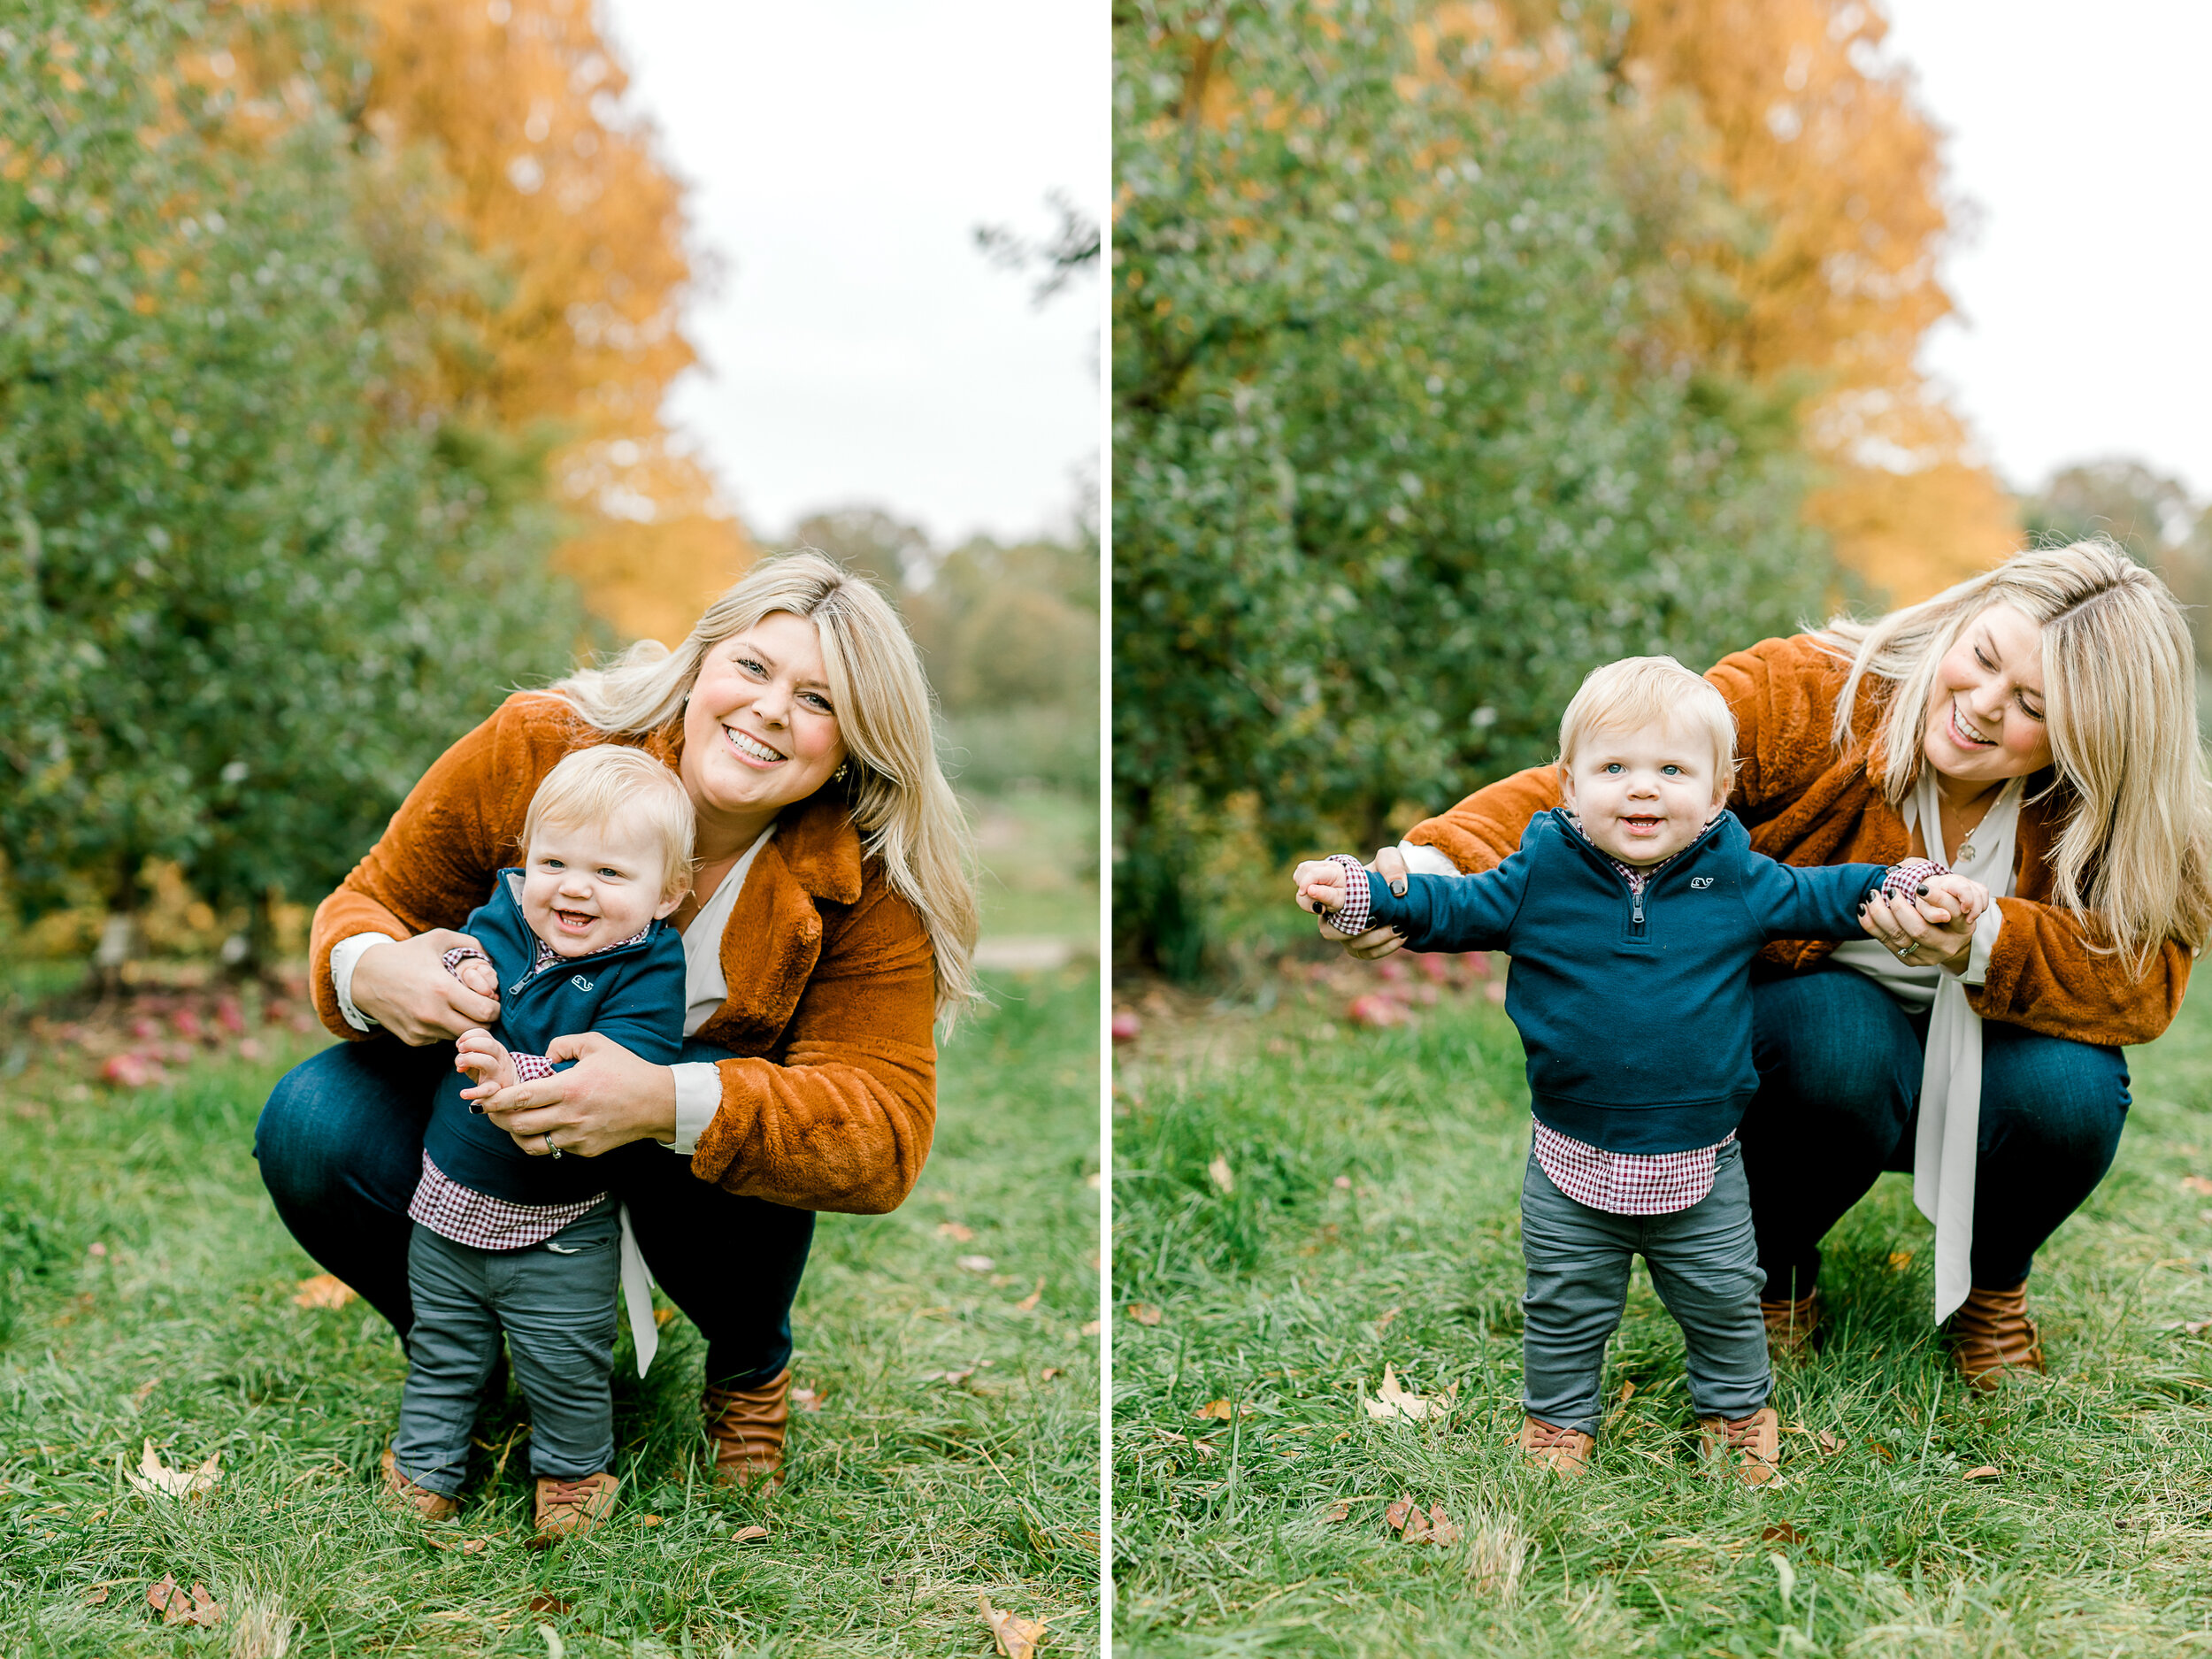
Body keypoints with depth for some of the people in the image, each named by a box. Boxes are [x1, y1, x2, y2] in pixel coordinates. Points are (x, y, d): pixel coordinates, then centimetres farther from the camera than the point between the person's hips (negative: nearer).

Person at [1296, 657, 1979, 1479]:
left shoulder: (1737, 880, -5)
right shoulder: (1542, 874, -9)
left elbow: (1817, 898, 9)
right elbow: (1461, 908, 1)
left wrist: (1913, 888, -1)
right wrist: (1362, 892, -10)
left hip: (1699, 1164, 1)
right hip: (1575, 1164, -1)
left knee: (1724, 1301, 16)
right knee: (1565, 1308, 13)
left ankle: (1736, 1409, 40)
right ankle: (1559, 1419, 34)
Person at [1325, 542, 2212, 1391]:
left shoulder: (2106, 812, -16)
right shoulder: (1808, 696, -25)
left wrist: (1983, 944, -44)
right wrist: (1441, 862, -54)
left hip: (1974, 1073, 2)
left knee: (2069, 1090, -30)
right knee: (1840, 1033, -36)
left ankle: (1994, 1279, 7)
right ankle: (1775, 1269, -2)